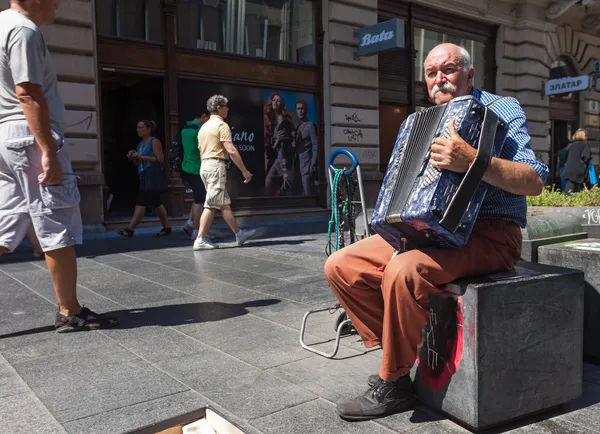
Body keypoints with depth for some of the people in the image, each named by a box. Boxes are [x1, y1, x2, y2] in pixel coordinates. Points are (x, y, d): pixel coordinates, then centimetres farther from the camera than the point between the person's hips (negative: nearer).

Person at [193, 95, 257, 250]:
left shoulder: (204, 127, 19)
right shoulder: (221, 125, -9)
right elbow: (232, 151, -17)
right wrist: (245, 171, -13)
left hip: (204, 166, 10)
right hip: (216, 166, -10)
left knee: (224, 203, 10)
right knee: (211, 205, -5)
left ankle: (239, 234, 15)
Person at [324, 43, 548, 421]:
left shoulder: (502, 109, -1)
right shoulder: (420, 123, 18)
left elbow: (535, 181, -16)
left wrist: (472, 161, -31)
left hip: (488, 236, -7)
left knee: (404, 271, -34)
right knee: (341, 265, -7)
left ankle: (393, 386, -14)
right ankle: (395, 353, 3)